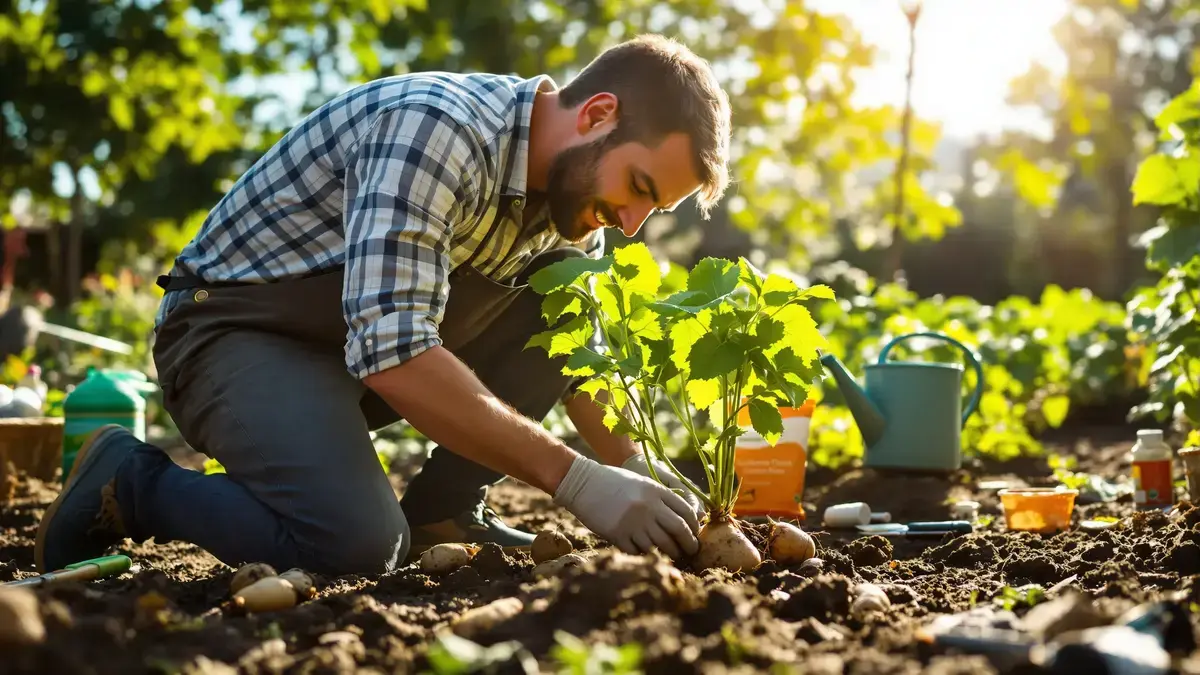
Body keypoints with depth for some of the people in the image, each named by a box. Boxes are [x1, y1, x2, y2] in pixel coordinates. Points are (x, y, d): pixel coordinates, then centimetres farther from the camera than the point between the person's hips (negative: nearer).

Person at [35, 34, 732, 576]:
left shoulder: (574, 179, -1)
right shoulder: (435, 128, -29)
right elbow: (391, 353, -38)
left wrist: (636, 469, -5)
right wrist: (578, 480, -35)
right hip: (240, 327, -8)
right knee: (359, 543, -31)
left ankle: (440, 511, 1)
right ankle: (129, 483, -5)